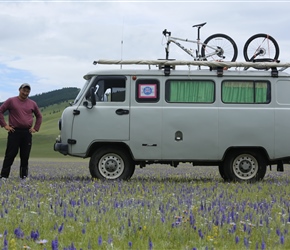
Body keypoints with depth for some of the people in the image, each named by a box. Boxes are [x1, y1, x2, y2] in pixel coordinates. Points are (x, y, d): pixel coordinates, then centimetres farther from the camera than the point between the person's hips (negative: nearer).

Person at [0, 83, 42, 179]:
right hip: (14, 132, -3)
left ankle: (24, 175, 13)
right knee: (10, 154, -4)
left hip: (27, 132, 3)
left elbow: (39, 116, 23)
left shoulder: (32, 104, 12)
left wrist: (36, 128, 12)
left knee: (25, 156, 6)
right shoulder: (11, 101, 2)